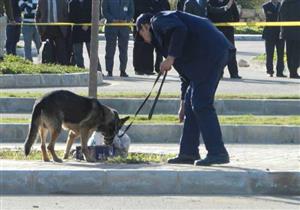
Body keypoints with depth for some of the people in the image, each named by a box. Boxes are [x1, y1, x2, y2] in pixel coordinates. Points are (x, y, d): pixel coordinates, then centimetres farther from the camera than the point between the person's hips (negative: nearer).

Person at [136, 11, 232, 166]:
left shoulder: (158, 21, 5)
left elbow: (179, 29, -19)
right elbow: (186, 72, 33)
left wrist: (171, 57, -14)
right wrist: (183, 104, 36)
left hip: (210, 53, -10)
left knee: (201, 104, -10)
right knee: (191, 103, 14)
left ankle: (218, 153, -12)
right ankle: (188, 153, 16)